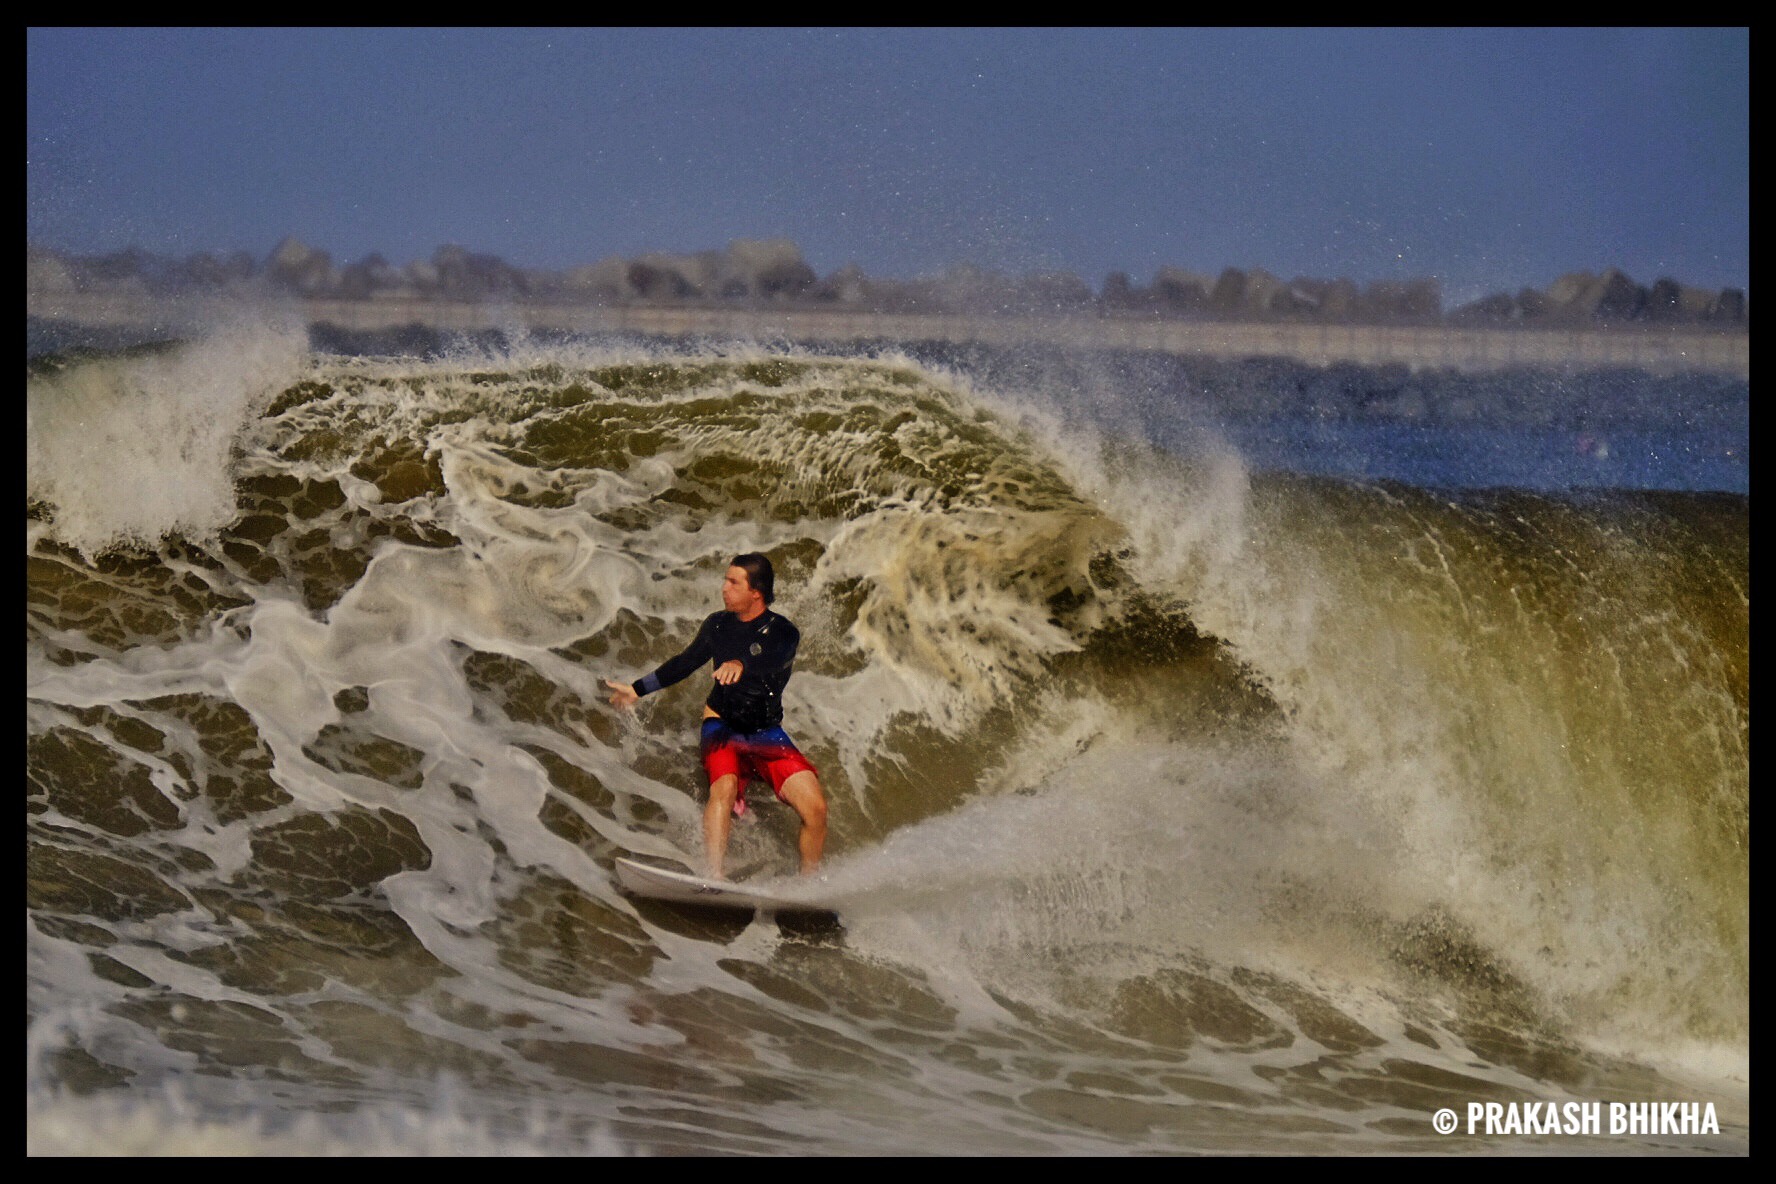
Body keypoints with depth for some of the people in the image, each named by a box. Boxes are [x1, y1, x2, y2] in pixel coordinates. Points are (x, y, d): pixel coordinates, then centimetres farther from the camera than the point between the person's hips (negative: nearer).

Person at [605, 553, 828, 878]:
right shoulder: (718, 625, 3)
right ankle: (714, 879, -43)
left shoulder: (782, 632, -10)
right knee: (725, 787, -31)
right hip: (722, 726, 1)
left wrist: (742, 664, -55)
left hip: (767, 733, -1)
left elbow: (774, 660, -34)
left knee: (815, 808, -16)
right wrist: (638, 689, 27)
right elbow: (685, 664, 19)